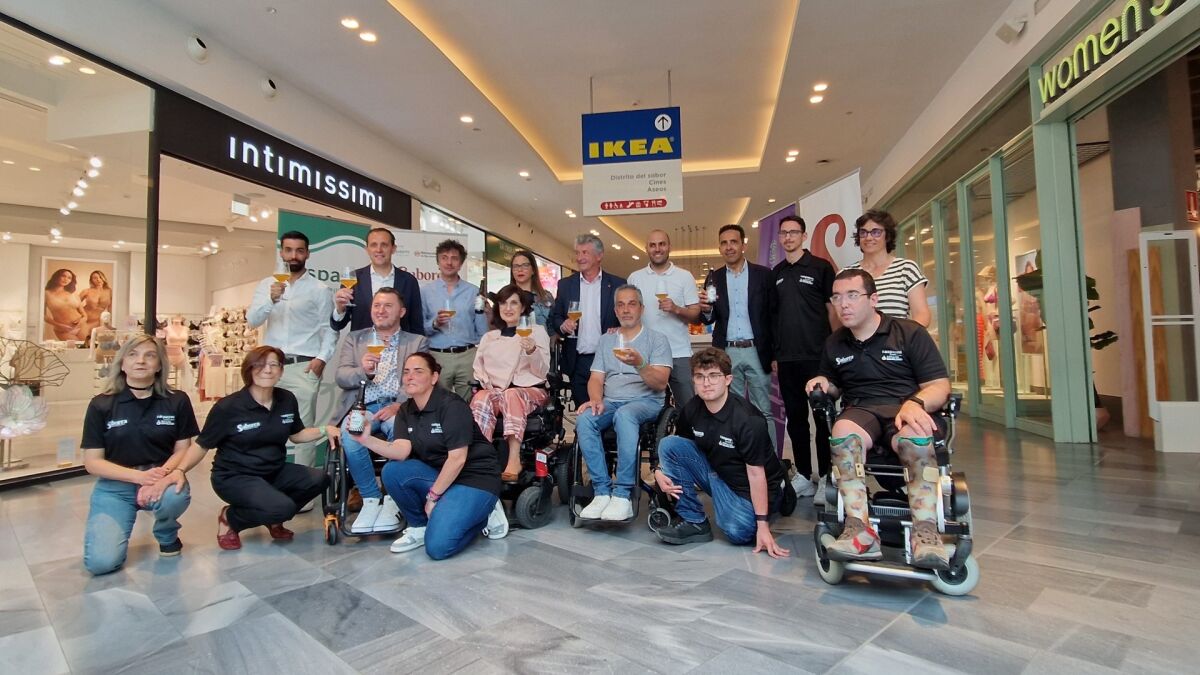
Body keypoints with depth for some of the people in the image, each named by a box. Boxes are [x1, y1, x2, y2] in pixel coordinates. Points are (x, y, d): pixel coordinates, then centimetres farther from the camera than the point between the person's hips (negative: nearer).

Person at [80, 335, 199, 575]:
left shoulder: (177, 401, -2)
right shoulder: (101, 405, -3)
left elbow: (182, 449, 0)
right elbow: (92, 462, -4)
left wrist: (163, 474, -22)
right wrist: (139, 476, -20)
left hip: (162, 478, 0)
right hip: (115, 486, 0)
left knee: (175, 495, -37)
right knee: (101, 562, -20)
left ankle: (167, 534, 0)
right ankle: (117, 527, 18)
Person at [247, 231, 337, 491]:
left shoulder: (319, 289, 4)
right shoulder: (267, 285, 13)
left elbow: (329, 329, 2)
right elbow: (251, 321, 3)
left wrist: (322, 358, -11)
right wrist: (271, 299, -14)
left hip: (304, 366, -3)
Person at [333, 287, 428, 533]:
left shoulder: (418, 342, 14)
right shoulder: (354, 339, 20)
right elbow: (340, 377, 6)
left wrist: (399, 405, -19)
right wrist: (363, 371, -17)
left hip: (397, 408, -1)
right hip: (362, 407, 2)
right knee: (349, 435, -31)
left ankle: (393, 500, -17)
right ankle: (371, 499, -12)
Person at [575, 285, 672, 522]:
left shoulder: (657, 340, 6)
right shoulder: (605, 340, 19)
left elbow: (660, 383, -6)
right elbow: (596, 378, 12)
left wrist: (640, 364, -24)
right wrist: (596, 400, -10)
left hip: (646, 402, -3)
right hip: (610, 403, 4)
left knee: (624, 414, -38)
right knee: (584, 418, -29)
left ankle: (623, 495, -33)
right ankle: (602, 491, -24)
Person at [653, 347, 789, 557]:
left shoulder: (748, 419, -26)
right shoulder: (691, 410, -9)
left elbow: (756, 473, -22)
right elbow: (673, 451, 8)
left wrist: (763, 525, -21)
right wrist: (659, 470, -11)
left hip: (747, 489, -5)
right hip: (715, 473, 5)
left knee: (738, 532, -31)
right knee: (668, 443, -13)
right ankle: (694, 522, -5)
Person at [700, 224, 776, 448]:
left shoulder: (763, 274, 3)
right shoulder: (714, 278, 10)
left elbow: (773, 315, 2)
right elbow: (709, 319, 9)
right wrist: (706, 309, -15)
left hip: (757, 352, -2)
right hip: (727, 353, 2)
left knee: (763, 412, 3)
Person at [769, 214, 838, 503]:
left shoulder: (820, 267, 1)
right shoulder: (776, 273, 13)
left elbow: (832, 308, 1)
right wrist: (774, 352, 10)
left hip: (816, 355, -4)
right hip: (786, 357, 4)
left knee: (823, 416, 2)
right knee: (795, 417, 9)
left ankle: (826, 479, 12)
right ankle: (803, 477, 20)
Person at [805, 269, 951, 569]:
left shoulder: (910, 333, 5)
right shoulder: (834, 344, 18)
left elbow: (940, 386, 1)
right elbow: (834, 387, 32)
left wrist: (915, 403, -21)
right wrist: (823, 384, 8)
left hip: (906, 410, -2)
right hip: (860, 410, 2)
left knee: (915, 437, -39)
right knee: (843, 430, -35)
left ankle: (925, 533, -34)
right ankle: (860, 531, -40)